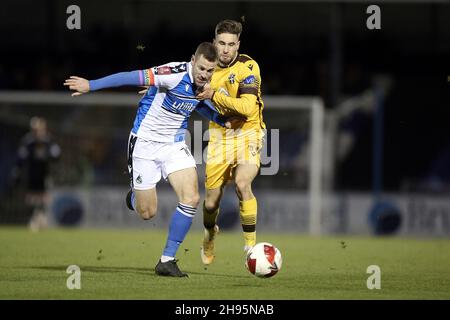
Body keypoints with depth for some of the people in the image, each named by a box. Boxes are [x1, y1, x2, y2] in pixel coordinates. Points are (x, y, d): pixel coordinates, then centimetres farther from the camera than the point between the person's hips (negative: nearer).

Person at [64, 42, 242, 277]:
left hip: (174, 144, 5)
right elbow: (134, 77, -27)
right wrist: (91, 85, -28)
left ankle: (167, 260, -5)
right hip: (145, 143, -5)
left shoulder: (205, 84, -2)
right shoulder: (176, 74, -25)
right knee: (147, 213, 0)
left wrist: (223, 121, 7)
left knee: (190, 198, -16)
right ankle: (136, 196, 40)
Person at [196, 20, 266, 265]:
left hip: (246, 135, -4)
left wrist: (214, 96, -24)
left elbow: (247, 107, -25)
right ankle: (209, 235, 37)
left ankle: (251, 243, -17)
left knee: (242, 184, -30)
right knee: (211, 202, 3)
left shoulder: (248, 67, -14)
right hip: (219, 136, 4)